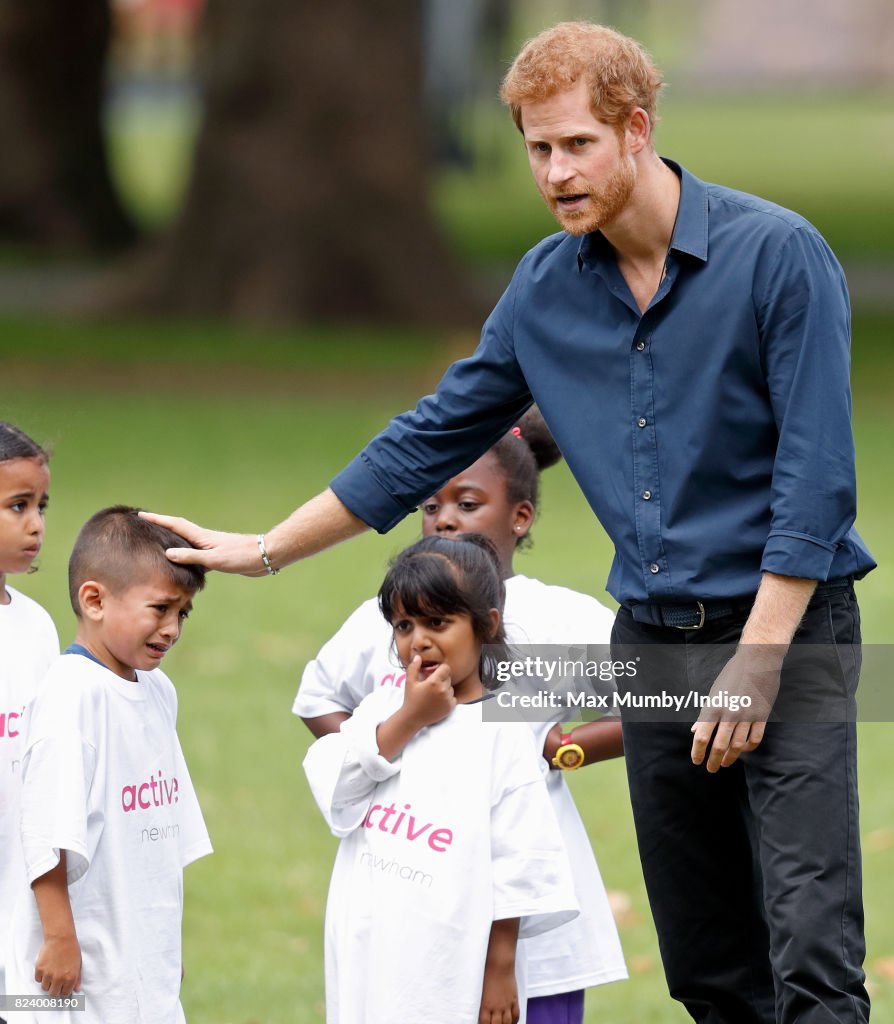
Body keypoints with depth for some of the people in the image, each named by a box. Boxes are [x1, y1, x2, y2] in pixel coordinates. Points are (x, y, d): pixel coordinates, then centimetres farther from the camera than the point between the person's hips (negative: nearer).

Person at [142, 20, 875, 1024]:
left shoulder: (778, 253, -12)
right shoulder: (546, 287, 7)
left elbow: (816, 474, -14)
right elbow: (432, 439, 17)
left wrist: (757, 659, -18)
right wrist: (266, 550, 18)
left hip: (788, 632, -6)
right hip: (653, 639, 6)